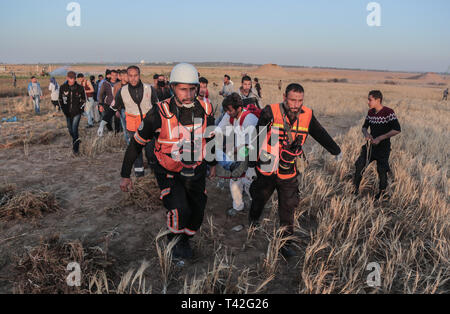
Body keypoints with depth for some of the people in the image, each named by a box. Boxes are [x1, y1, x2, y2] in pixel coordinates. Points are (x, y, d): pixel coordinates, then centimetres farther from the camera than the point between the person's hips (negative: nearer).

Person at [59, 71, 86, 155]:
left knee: (74, 129, -12)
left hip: (77, 112, -3)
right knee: (70, 129, 14)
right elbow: (60, 99, 11)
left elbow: (83, 99, 6)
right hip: (67, 113, 4)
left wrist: (79, 107, -2)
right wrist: (63, 108, 3)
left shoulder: (80, 88, -6)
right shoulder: (63, 87, -1)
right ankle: (76, 141, 41)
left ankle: (76, 148, -3)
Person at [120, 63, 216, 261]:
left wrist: (212, 164, 22)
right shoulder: (160, 114, -20)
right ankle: (174, 241, 10)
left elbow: (210, 137, 12)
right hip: (169, 173, -4)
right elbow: (137, 143, -8)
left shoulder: (204, 110, -9)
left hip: (196, 173, 4)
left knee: (197, 214, 10)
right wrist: (125, 175, -2)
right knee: (180, 210, -24)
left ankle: (185, 240, 44)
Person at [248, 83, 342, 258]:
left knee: (288, 209, 2)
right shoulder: (270, 113, -15)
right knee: (260, 199, 19)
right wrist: (252, 163, -9)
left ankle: (286, 243, 17)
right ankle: (253, 221, 50)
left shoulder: (307, 116, -5)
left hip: (289, 174, 2)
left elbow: (321, 134, 11)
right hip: (266, 171, -1)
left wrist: (336, 151, 22)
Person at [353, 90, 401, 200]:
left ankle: (382, 191, 28)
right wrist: (366, 133, -11)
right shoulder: (370, 112, 4)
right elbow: (364, 127, 13)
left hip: (383, 147, -5)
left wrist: (380, 138, -23)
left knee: (382, 170, 4)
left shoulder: (388, 112, -17)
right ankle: (356, 189, 15)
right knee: (359, 166, 0)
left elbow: (397, 129, -22)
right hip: (370, 145, 6)